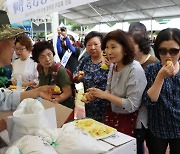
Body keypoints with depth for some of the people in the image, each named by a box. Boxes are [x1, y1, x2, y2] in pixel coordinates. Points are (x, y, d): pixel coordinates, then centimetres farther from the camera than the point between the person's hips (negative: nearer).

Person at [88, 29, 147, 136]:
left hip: (128, 119, -6)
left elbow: (132, 105, -25)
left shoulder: (135, 70, -25)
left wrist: (105, 95, -25)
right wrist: (95, 94, -12)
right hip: (112, 115, 6)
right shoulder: (113, 66, -3)